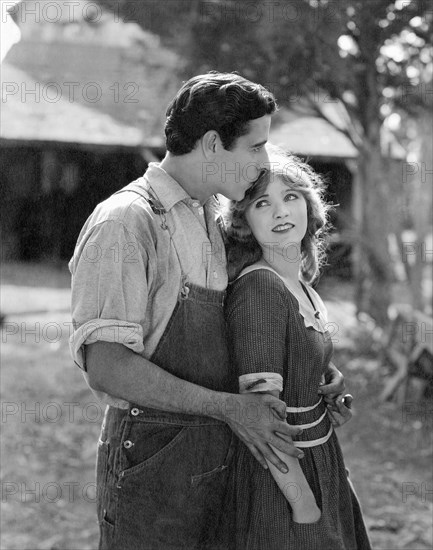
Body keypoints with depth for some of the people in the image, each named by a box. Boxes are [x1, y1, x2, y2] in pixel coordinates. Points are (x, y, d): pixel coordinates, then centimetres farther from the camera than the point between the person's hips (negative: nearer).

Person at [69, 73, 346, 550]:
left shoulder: (212, 221, 14)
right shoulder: (125, 222, -15)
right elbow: (105, 366, -24)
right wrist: (228, 407, -21)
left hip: (218, 458, 8)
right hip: (151, 459, -8)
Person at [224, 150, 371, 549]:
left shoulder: (301, 285, 6)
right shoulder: (258, 288, -21)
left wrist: (329, 398, 4)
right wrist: (304, 506, -22)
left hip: (316, 465, 9)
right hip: (280, 481, -9)